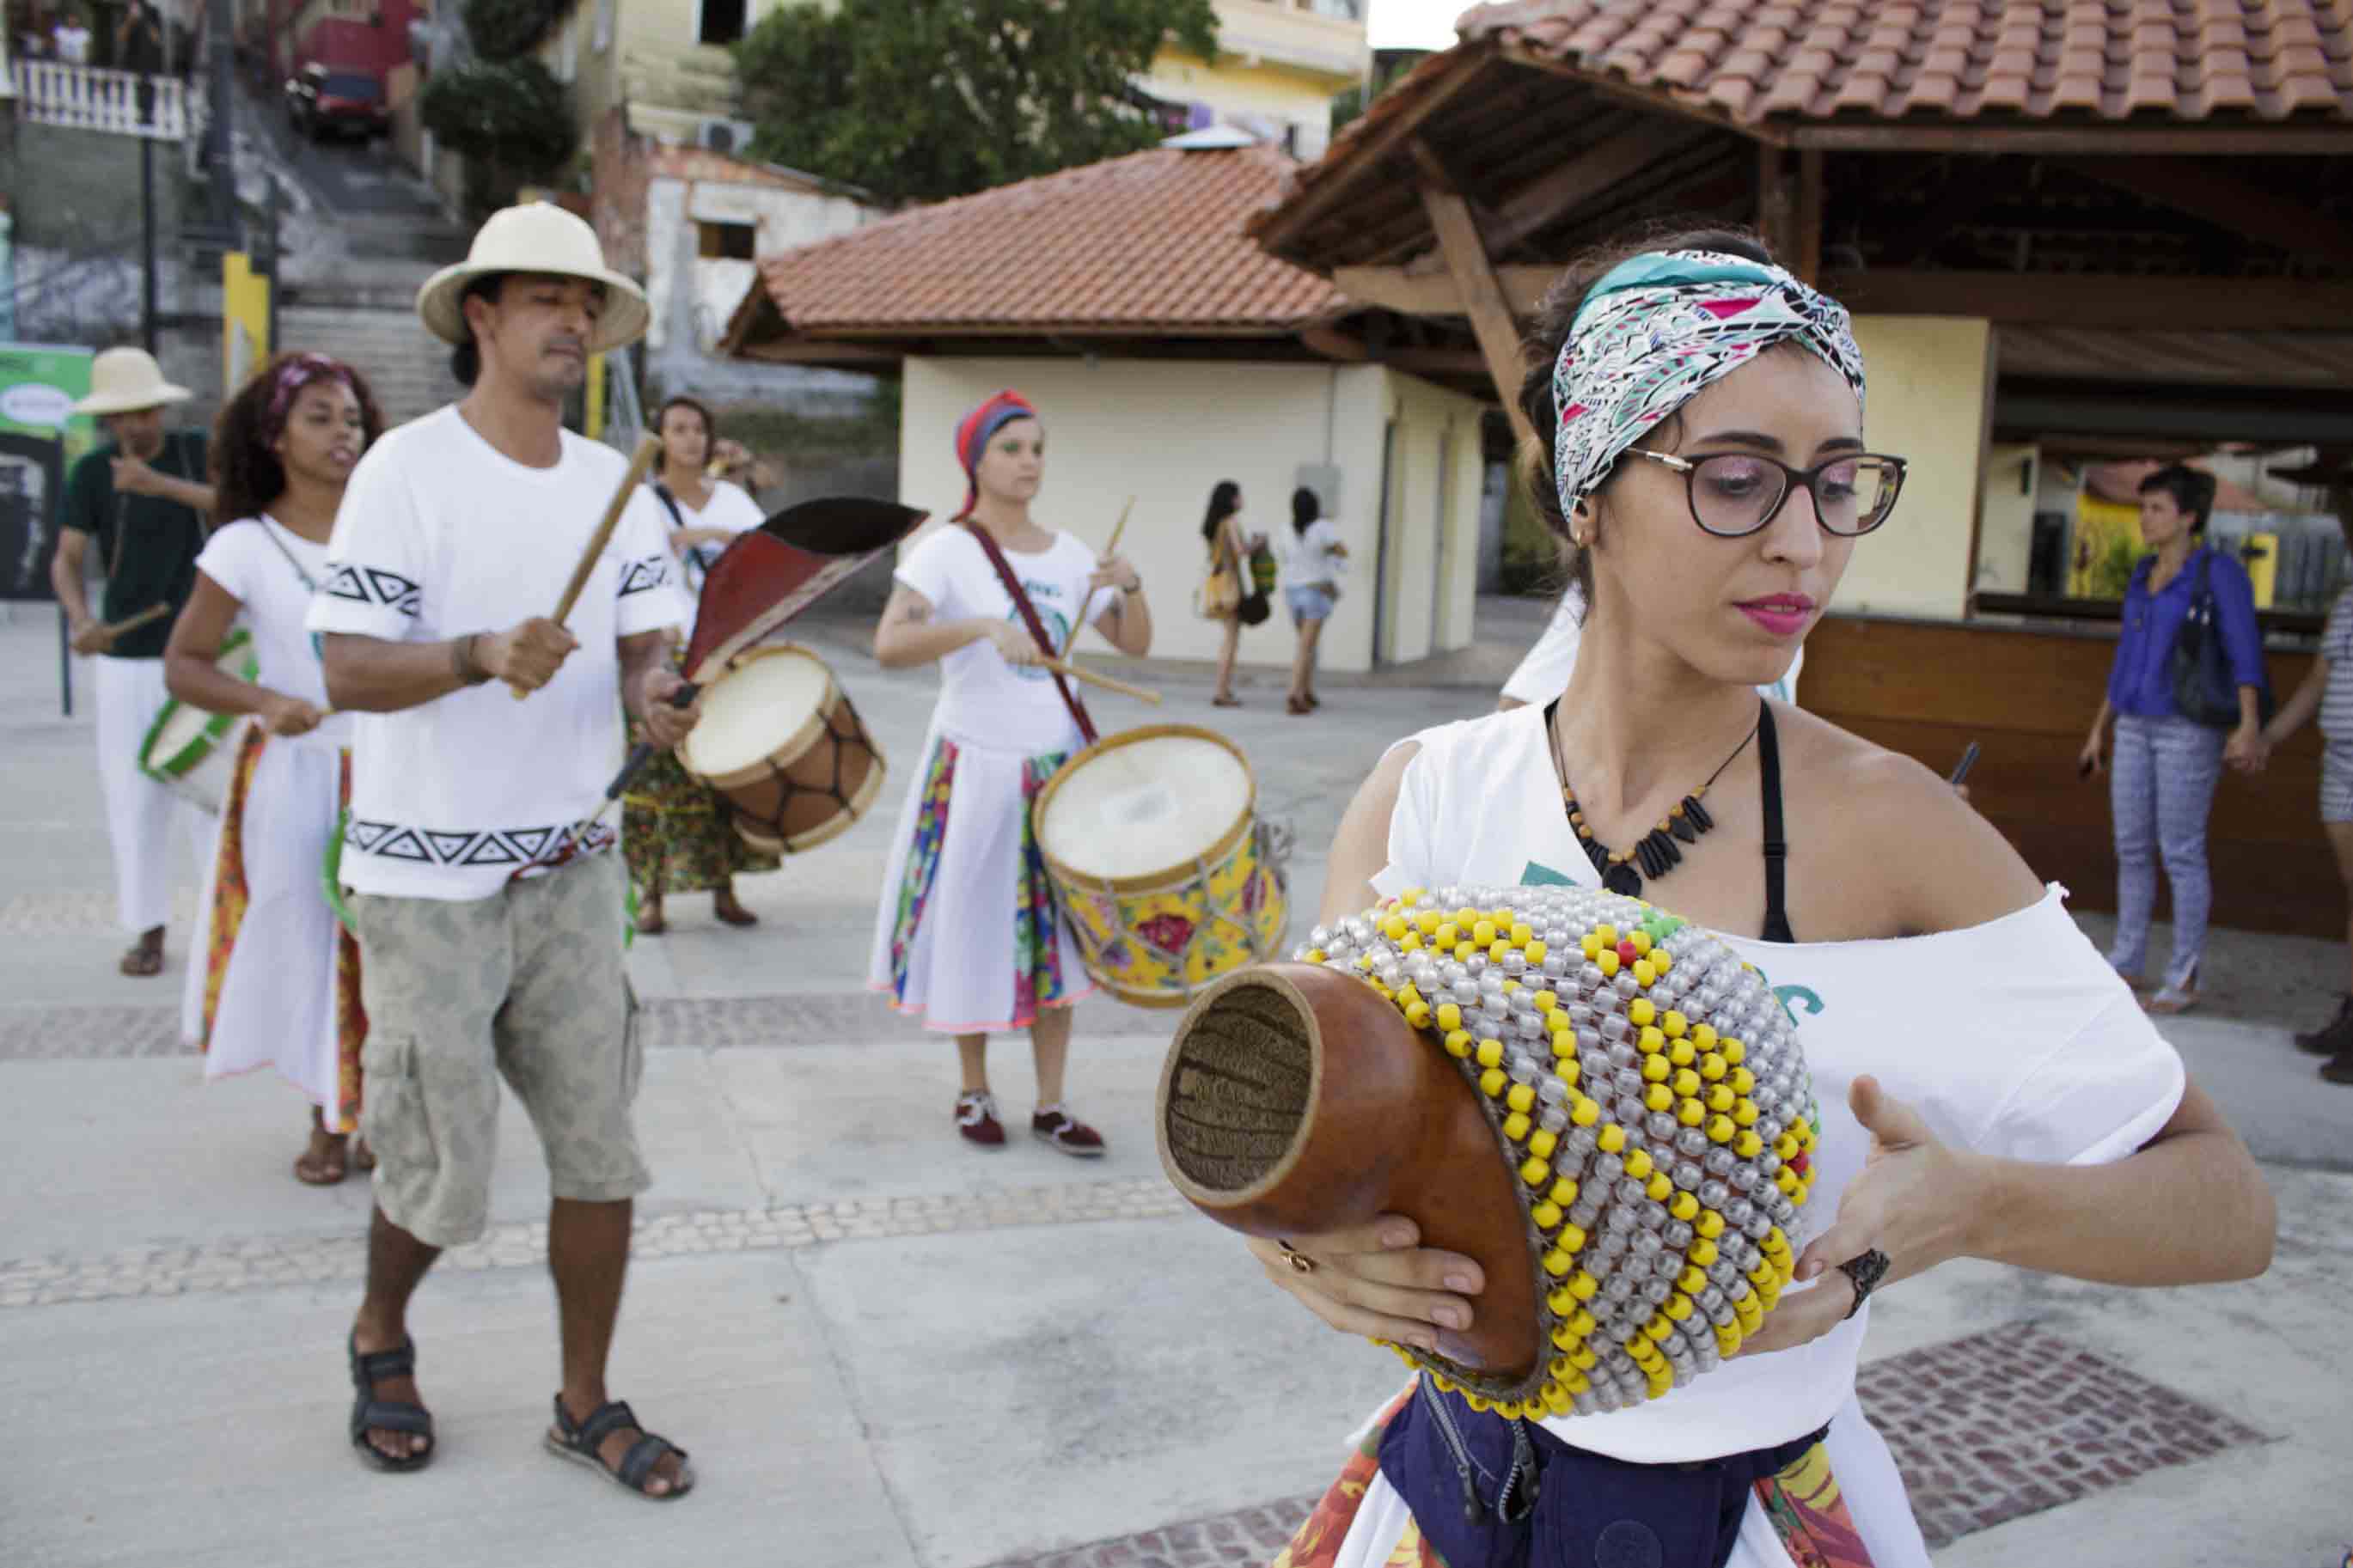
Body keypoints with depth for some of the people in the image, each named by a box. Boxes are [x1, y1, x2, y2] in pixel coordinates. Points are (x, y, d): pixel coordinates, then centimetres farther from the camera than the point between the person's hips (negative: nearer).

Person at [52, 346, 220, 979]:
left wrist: (160, 484, -28)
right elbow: (66, 559, -2)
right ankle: (149, 930, 12)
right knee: (133, 799, 3)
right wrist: (79, 619, -21)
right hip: (125, 661, 1)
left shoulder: (198, 451, 0)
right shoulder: (91, 472, 0)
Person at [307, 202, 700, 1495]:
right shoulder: (406, 468, -8)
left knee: (600, 1154, 6)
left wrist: (656, 696, -17)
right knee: (442, 1169, 4)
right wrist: (481, 657, -30)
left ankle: (586, 1405, 24)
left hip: (571, 867, 5)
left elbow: (646, 644, 6)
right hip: (428, 875, -4)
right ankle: (380, 1334, 37)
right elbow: (347, 670, -13)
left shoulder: (613, 484, 7)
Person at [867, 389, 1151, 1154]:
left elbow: (1135, 645, 9)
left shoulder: (1068, 554, 7)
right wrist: (984, 627, -35)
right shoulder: (946, 551, -8)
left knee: (1056, 934, 7)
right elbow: (889, 645, -23)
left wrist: (1130, 588, -10)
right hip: (977, 768, -4)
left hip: (1059, 766, 4)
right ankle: (974, 1092, 25)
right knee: (977, 930, 6)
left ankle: (1050, 1104, 18)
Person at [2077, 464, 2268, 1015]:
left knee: (2180, 854, -4)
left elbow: (2246, 653, -18)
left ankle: (2185, 978, 6)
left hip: (2190, 729, -7)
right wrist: (2098, 731, 18)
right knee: (2131, 849, 10)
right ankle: (2125, 961, 22)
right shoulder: (2145, 575, 12)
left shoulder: (2221, 571, -11)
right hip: (2137, 728, 7)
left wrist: (2249, 727, -31)